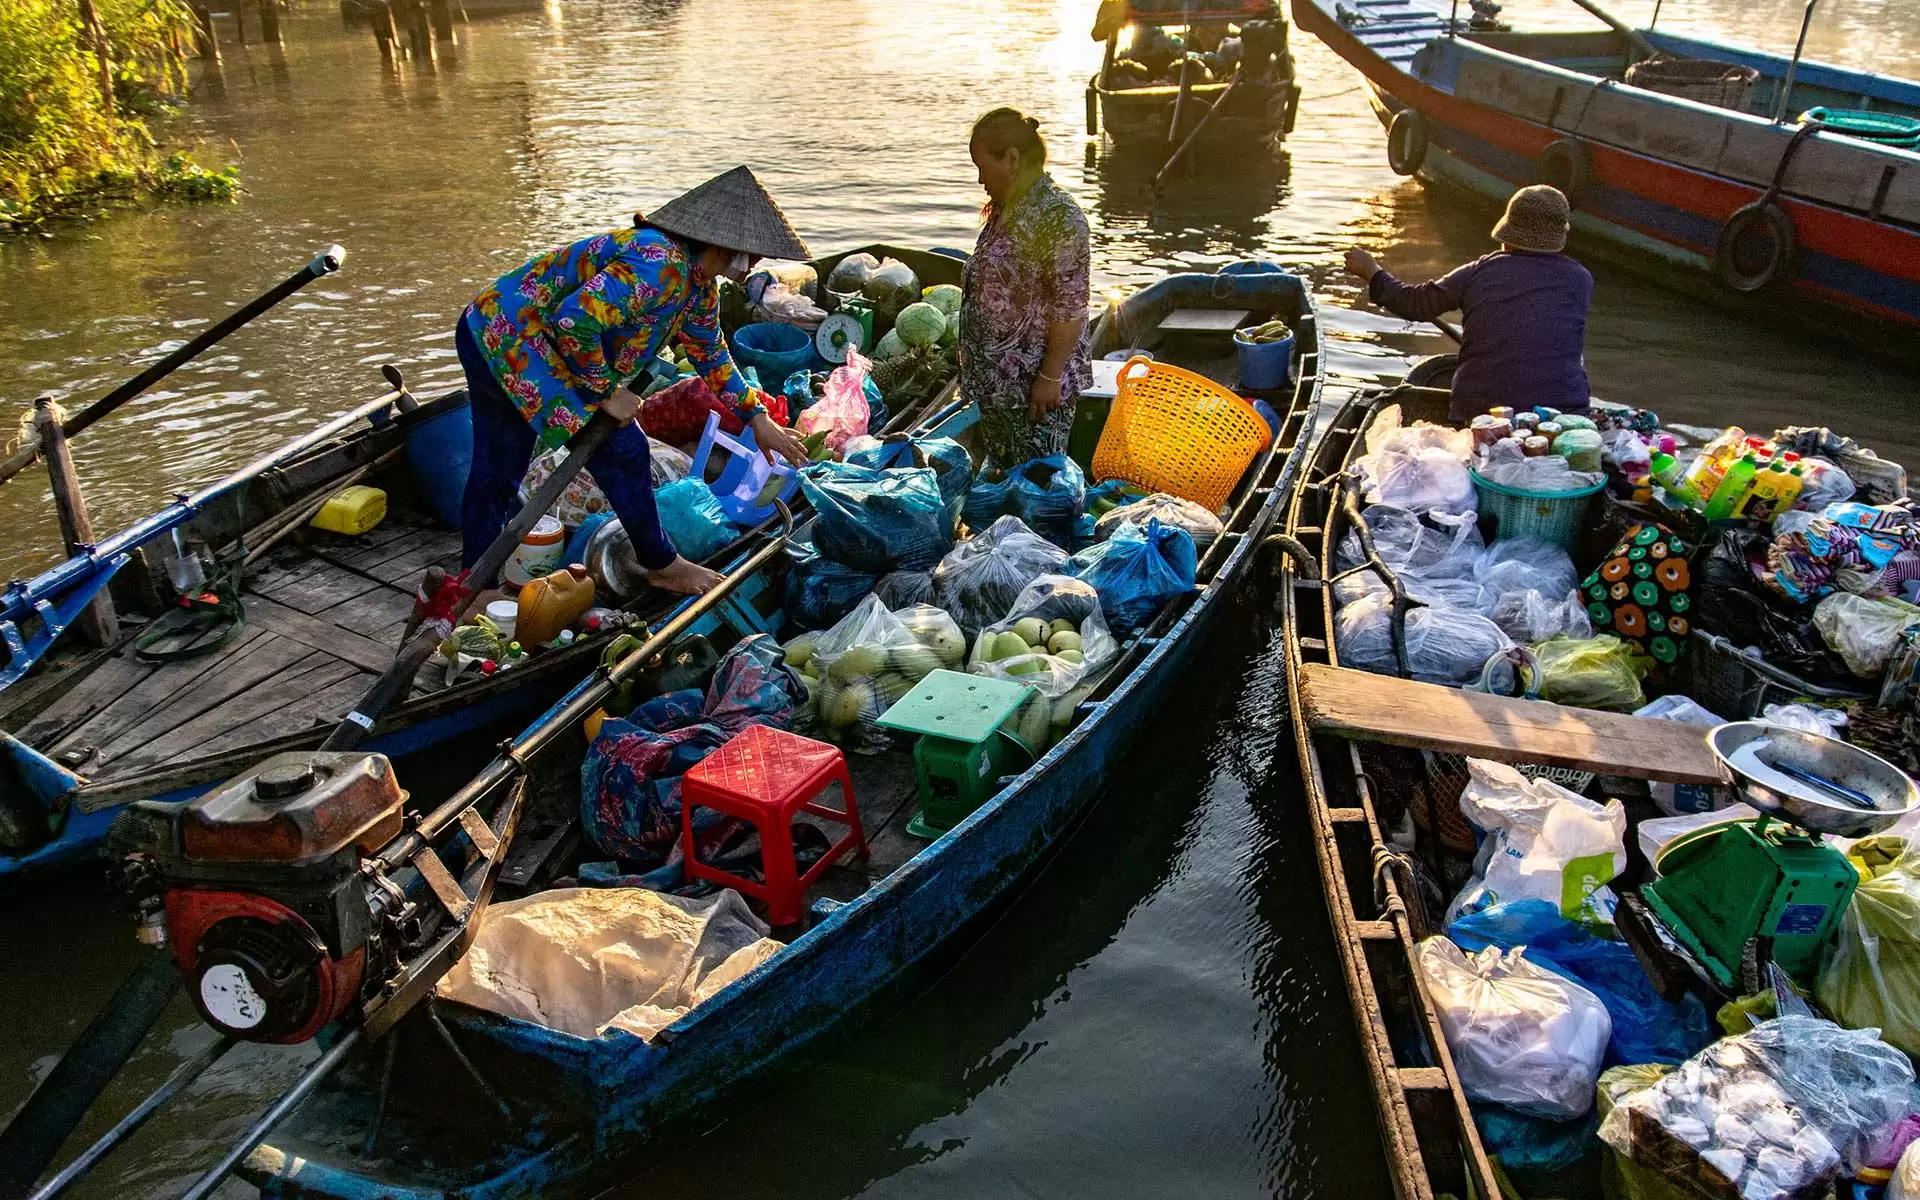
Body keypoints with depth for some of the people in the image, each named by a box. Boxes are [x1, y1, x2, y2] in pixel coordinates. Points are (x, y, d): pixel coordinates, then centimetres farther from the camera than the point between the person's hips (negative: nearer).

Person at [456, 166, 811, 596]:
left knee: (496, 469, 17)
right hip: (510, 342, -10)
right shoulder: (660, 264, -27)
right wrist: (606, 391, -21)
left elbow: (711, 353, 22)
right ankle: (662, 566, 11)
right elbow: (575, 318, -34)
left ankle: (473, 591, 28)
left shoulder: (699, 280, 6)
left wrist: (758, 418, 23)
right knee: (620, 449, -4)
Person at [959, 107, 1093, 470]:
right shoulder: (1006, 211, 11)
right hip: (997, 382, 10)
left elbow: (1069, 309, -21)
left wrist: (1050, 378, -21)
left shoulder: (1058, 217, -19)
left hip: (1035, 387, -10)